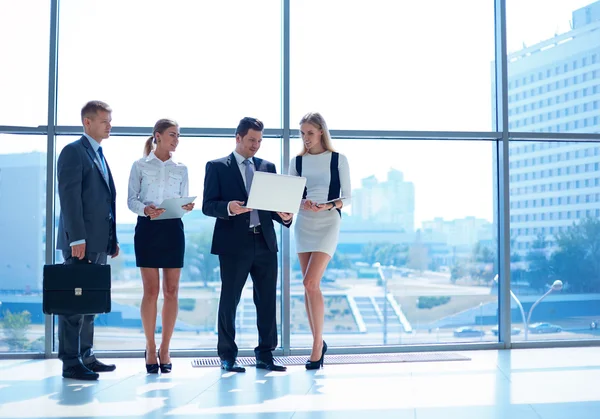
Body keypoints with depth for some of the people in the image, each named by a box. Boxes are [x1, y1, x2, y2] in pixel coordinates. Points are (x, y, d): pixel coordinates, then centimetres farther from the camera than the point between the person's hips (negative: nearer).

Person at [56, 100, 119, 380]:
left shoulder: (100, 156, 20)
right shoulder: (73, 152, -6)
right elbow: (70, 197, -14)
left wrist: (112, 239, 15)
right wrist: (77, 239, -20)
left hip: (100, 242, 9)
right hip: (81, 242, -8)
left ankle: (86, 356, 20)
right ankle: (70, 363, 1)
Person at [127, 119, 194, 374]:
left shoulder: (181, 169, 13)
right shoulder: (140, 166, 5)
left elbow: (184, 200, 11)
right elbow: (131, 200, 1)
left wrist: (188, 207, -12)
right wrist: (145, 209, -19)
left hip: (173, 229, 3)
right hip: (147, 228, -3)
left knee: (171, 291, 1)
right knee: (151, 290, -3)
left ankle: (165, 349, 11)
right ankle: (150, 349, 8)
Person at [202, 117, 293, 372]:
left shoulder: (268, 167, 16)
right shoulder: (217, 167, 4)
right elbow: (208, 205, -3)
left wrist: (284, 216, -8)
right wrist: (228, 207, -23)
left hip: (265, 242, 4)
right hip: (234, 243, -4)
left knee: (267, 300, 6)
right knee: (229, 300, 3)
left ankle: (265, 354, 16)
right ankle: (227, 356, 15)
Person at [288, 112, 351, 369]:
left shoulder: (339, 160, 0)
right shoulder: (297, 162, 9)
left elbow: (346, 197, 0)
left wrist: (328, 205, -18)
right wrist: (301, 203, -13)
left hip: (328, 223, -4)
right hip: (304, 224, 4)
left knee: (310, 283, -16)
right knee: (310, 286, 5)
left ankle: (317, 344, -5)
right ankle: (318, 343, 16)